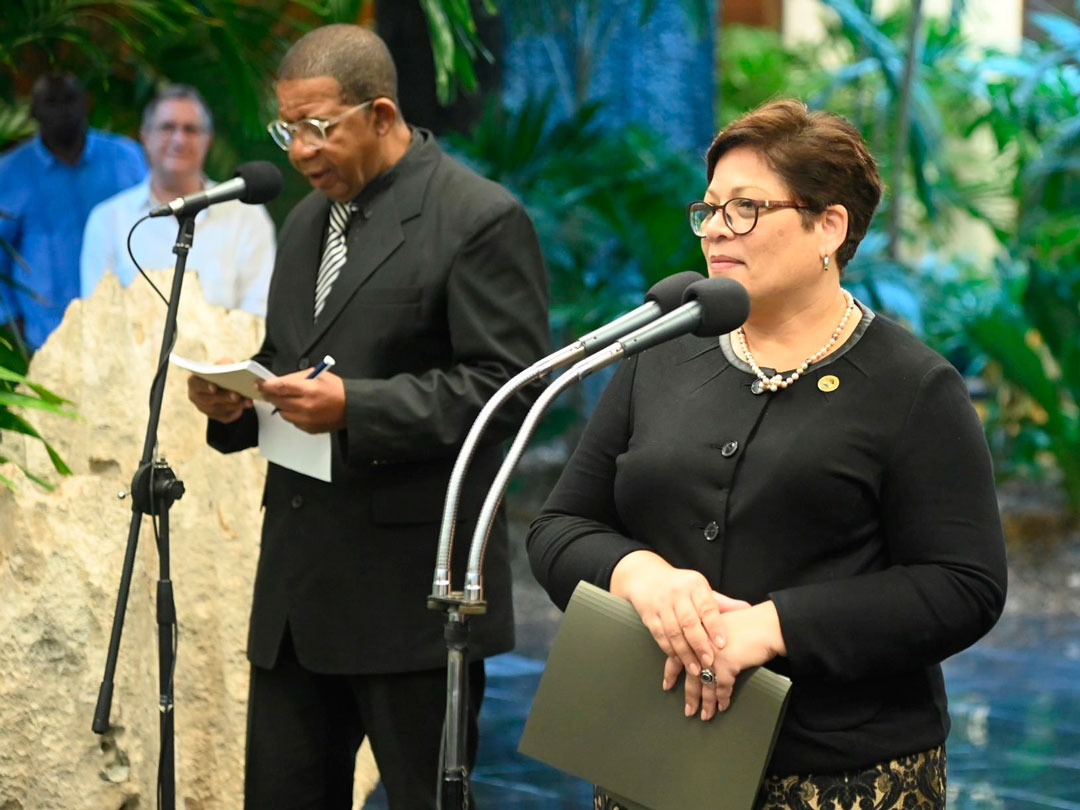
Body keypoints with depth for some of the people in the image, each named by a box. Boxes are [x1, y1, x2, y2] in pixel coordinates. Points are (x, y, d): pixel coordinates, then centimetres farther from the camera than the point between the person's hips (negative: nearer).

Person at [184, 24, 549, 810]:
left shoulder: (481, 219, -8)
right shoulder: (306, 222, 17)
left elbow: (508, 384, -15)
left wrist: (355, 407, -22)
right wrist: (234, 401, 2)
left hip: (412, 589, -7)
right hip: (299, 582, 8)